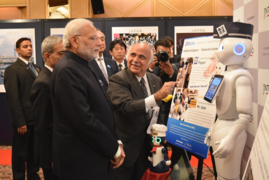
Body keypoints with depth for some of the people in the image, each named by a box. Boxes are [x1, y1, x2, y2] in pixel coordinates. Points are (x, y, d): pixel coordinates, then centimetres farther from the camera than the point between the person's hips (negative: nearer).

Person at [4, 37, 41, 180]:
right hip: (24, 120, -6)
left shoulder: (36, 68, 15)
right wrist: (20, 122, -18)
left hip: (37, 117, 7)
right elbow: (13, 98, -14)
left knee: (34, 151, 18)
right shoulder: (12, 69, -8)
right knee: (20, 154, 8)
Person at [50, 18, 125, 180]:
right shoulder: (67, 70, -20)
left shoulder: (87, 67, 10)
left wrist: (115, 141, 2)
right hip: (81, 163, -9)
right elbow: (84, 120, -26)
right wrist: (114, 149, -14)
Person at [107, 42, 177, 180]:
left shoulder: (156, 80, 4)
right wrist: (157, 96, -40)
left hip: (148, 144, 6)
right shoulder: (117, 80, -17)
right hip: (125, 146, -6)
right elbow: (127, 107, -32)